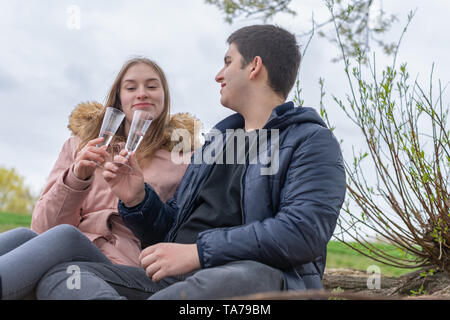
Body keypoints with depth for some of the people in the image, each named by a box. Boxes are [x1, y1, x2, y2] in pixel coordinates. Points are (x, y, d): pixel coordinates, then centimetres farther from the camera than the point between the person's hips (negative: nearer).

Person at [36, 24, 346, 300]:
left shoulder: (312, 141, 6)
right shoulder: (216, 143, 30)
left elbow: (304, 231, -14)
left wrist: (197, 252, -19)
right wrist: (137, 200, 10)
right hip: (176, 279, 7)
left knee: (242, 280, -44)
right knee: (58, 274, -13)